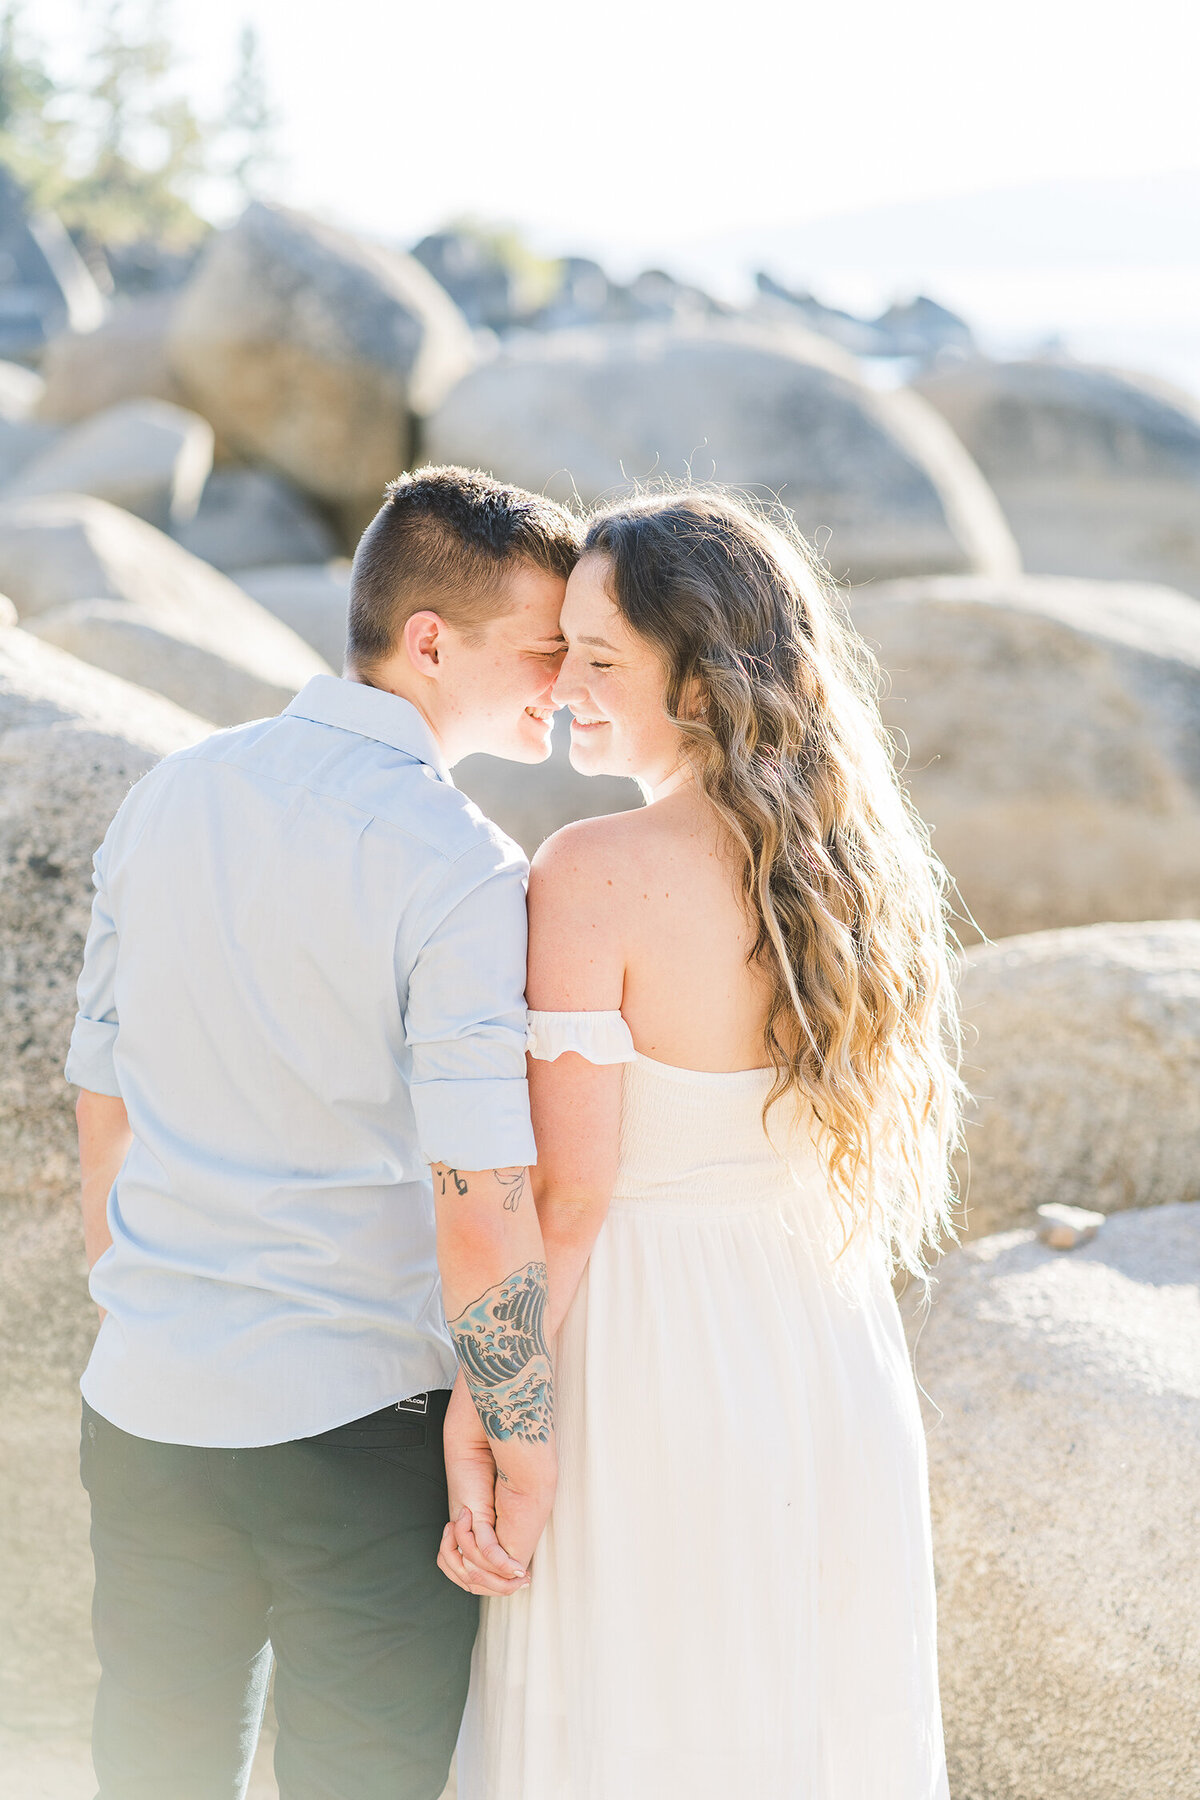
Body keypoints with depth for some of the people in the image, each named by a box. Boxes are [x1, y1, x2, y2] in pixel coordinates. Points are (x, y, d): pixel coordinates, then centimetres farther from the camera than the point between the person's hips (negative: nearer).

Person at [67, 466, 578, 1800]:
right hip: (360, 1431, -6)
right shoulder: (459, 869, -16)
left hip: (145, 1408, 6)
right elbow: (482, 1211, -20)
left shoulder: (168, 798, 3)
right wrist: (526, 1460, -9)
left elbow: (102, 1104, 11)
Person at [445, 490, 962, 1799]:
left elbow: (565, 1192, -18)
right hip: (836, 1370, 6)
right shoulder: (858, 860, 3)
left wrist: (476, 1434, -11)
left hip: (653, 1375, -6)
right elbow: (858, 1160, 8)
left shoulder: (593, 875, -17)